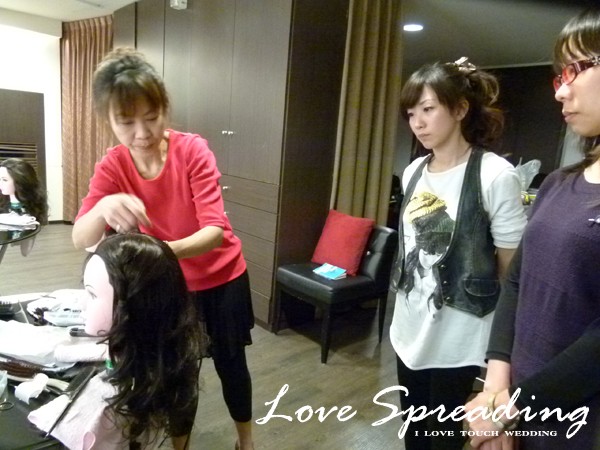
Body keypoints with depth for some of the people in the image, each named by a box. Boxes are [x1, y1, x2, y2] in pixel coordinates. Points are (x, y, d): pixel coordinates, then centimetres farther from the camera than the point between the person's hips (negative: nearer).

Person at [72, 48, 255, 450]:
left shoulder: (193, 150, -23)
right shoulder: (112, 167, -13)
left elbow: (214, 231, -31)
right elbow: (82, 240, -24)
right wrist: (103, 208, -46)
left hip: (221, 277, -2)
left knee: (230, 363, 15)